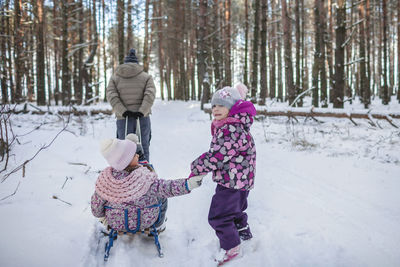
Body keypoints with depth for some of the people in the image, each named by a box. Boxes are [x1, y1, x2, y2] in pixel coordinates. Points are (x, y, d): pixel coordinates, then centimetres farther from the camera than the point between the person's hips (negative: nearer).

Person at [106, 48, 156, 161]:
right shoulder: (146, 77, 7)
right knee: (143, 148, 7)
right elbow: (150, 95, -8)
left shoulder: (114, 78, 10)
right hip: (143, 118, 0)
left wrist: (123, 112, -11)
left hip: (123, 119, 0)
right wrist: (142, 111, -15)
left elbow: (111, 96, -4)